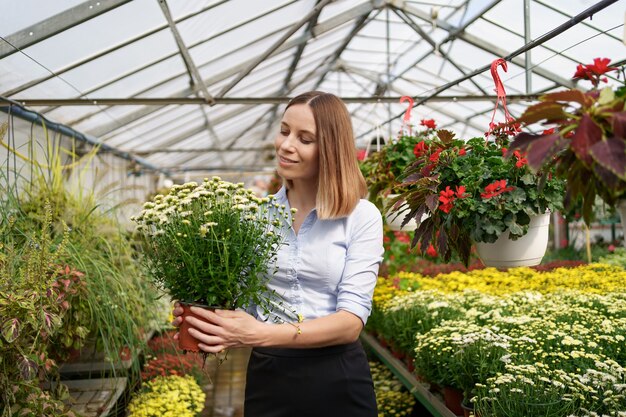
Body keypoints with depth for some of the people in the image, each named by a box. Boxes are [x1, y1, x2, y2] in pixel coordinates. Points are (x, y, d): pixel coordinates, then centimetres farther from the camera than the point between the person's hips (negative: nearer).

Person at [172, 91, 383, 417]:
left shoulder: (362, 217, -8)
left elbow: (351, 320, -16)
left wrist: (261, 334, -28)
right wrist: (202, 315, -15)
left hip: (336, 380, -2)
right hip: (267, 376, 3)